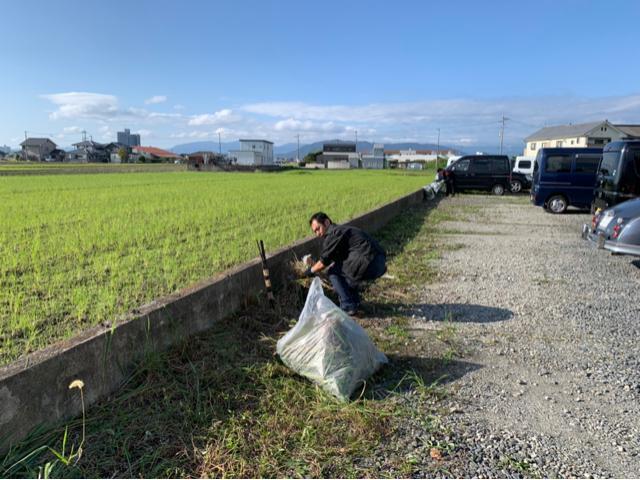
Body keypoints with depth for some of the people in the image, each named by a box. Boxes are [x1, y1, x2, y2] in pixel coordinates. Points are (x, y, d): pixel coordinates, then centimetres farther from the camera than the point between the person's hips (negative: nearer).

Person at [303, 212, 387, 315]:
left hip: (370, 263, -10)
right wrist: (315, 266, 37)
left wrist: (311, 271, 18)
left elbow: (323, 262, 0)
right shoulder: (342, 229, 26)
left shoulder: (332, 234, -4)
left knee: (333, 272, 4)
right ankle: (354, 301, 27)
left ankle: (348, 307, 2)